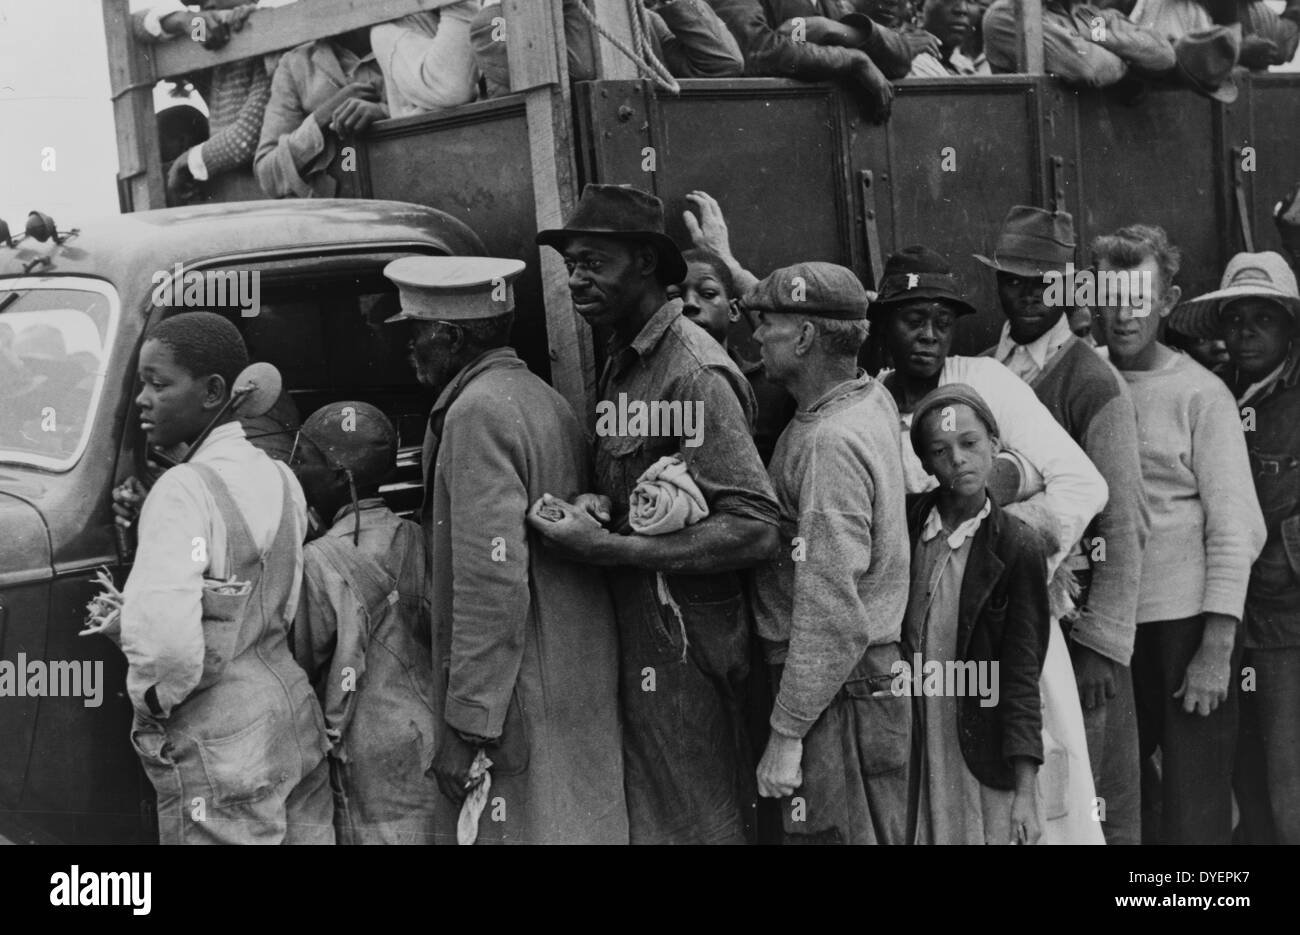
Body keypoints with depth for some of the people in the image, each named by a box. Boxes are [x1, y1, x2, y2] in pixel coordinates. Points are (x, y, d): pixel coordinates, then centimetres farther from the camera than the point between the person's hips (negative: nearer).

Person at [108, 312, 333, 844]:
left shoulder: (184, 491, -17)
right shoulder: (280, 478, 8)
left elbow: (165, 642, -28)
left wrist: (151, 703, -9)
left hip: (223, 754, -8)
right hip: (298, 723, 8)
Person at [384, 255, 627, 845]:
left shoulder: (477, 411, -15)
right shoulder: (542, 397, 14)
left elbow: (494, 580, -22)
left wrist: (467, 725, -19)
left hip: (522, 701, -10)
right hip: (580, 681, 10)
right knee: (581, 825, 14)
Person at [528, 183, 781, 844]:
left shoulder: (693, 374, -17)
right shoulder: (622, 362, 11)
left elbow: (755, 527, -24)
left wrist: (608, 548, -24)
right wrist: (600, 508, -2)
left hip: (680, 639, -9)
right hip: (633, 630, 9)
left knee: (688, 821, 2)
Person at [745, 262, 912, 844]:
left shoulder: (831, 443, -21)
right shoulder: (871, 399, 5)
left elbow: (832, 616, -24)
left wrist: (786, 733, -20)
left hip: (838, 691, -9)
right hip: (874, 675, 9)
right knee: (880, 832, 17)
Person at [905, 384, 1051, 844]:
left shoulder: (1017, 547, -10)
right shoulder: (908, 521, 0)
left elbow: (1021, 677, -10)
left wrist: (1026, 792, -13)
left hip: (985, 755, -3)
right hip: (915, 750, 3)